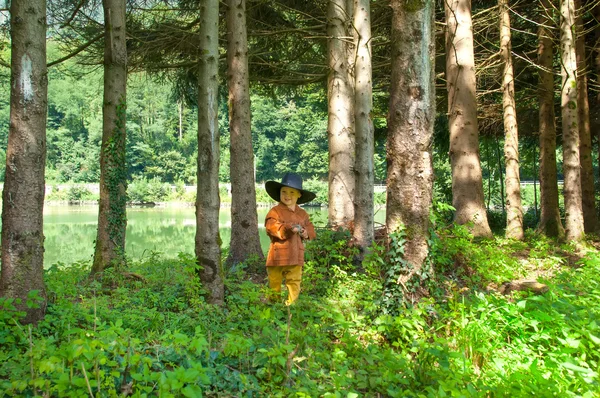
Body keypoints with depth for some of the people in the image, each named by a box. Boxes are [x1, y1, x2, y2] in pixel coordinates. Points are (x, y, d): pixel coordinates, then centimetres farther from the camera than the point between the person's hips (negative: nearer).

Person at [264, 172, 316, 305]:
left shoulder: (303, 214, 13)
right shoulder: (275, 211, -3)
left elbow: (311, 229, 15)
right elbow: (271, 226, -19)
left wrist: (306, 233, -8)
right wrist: (289, 228, -30)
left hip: (296, 256, 4)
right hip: (278, 255, -3)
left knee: (294, 282, 6)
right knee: (274, 283, 5)